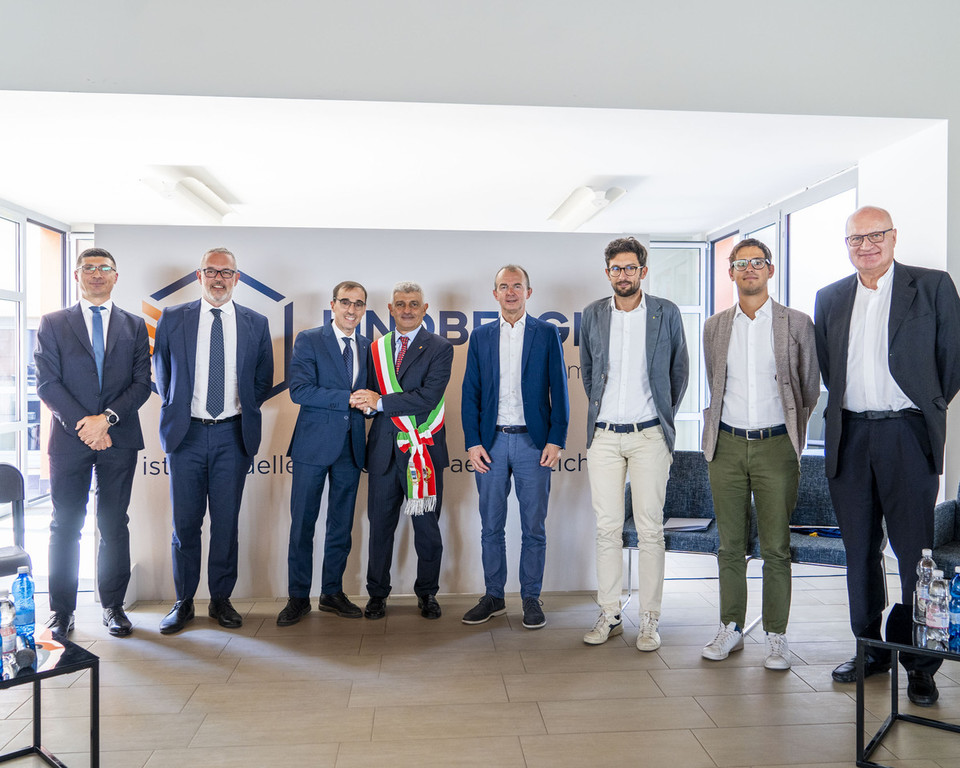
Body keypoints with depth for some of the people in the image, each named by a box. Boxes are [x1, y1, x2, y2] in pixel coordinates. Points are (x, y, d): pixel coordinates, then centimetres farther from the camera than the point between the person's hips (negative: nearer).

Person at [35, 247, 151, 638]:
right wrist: (82, 424, -11)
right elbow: (46, 383, -1)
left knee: (114, 526, 7)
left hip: (118, 439, 1)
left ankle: (113, 606, 17)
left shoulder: (134, 326, 10)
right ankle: (61, 610, 15)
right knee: (65, 527, 5)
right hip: (69, 438, -1)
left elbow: (142, 383, 2)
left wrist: (106, 418, -11)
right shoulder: (52, 324, 7)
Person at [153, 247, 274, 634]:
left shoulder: (255, 323, 6)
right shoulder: (172, 319, 5)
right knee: (185, 522, 5)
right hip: (186, 432, 0)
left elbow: (264, 379, 13)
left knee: (227, 521, 6)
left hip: (232, 434, 0)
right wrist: (174, 409, 9)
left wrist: (245, 410, 8)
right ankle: (183, 602, 18)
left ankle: (221, 599, 19)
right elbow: (161, 372, 13)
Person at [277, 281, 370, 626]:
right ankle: (298, 598, 16)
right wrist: (349, 398, -16)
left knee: (342, 524, 10)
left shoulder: (368, 347, 12)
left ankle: (332, 593, 24)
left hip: (351, 445, 4)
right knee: (302, 524, 2)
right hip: (315, 443, -4)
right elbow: (299, 390, -13)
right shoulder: (309, 340, -2)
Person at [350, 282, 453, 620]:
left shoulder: (440, 348, -1)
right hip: (384, 448, 3)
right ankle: (377, 593, 24)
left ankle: (427, 593, 24)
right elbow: (371, 398, 13)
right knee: (380, 523, 9)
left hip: (424, 449, -3)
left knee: (427, 526, 7)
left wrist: (381, 402, -15)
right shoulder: (376, 348, 13)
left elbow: (428, 397, -14)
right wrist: (366, 403, -11)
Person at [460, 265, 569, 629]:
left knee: (534, 527, 5)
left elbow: (559, 390, 1)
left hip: (533, 441, -2)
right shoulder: (481, 336, 9)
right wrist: (473, 442, -2)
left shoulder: (546, 333, 4)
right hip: (491, 441, 2)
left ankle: (531, 598, 19)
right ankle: (493, 596, 22)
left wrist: (556, 440, -7)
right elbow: (470, 392, 7)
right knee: (491, 526, 9)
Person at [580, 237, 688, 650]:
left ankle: (650, 619, 11)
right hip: (604, 434, 2)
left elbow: (679, 370, 11)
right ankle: (609, 614, 16)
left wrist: (665, 415, 13)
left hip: (649, 434, -2)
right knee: (607, 528, 4)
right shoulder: (593, 315, 8)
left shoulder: (666, 313, 3)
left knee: (650, 529, 0)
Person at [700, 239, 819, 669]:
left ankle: (776, 637, 14)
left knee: (776, 546, 2)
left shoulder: (797, 323, 3)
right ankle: (731, 628, 20)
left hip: (775, 444, -2)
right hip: (727, 444, 2)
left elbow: (810, 388, 9)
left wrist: (790, 433, 10)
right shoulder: (715, 326, 10)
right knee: (730, 545, 8)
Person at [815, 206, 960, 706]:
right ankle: (870, 651, 24)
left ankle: (920, 663, 14)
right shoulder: (830, 298, 12)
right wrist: (846, 401, 10)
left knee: (915, 551, -1)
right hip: (849, 436, 4)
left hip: (907, 434, -3)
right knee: (859, 551, 10)